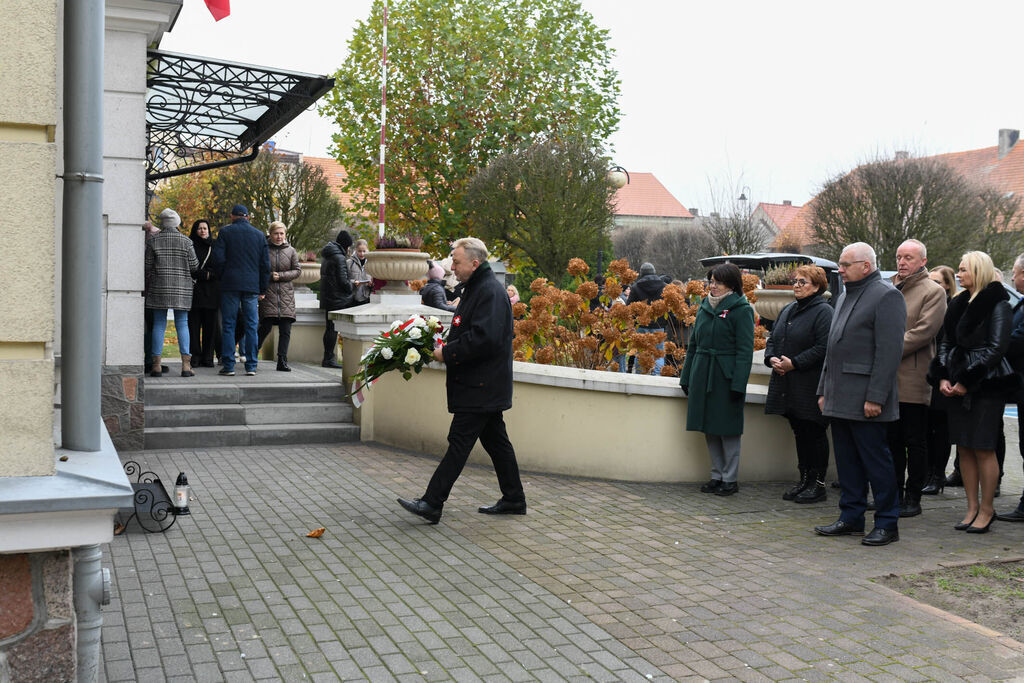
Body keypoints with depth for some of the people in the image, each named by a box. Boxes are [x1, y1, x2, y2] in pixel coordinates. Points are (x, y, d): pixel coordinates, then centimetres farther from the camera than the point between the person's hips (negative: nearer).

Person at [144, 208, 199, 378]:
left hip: (159, 287, 0)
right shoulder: (186, 241, -1)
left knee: (159, 325, 4)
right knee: (182, 324, 3)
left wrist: (147, 287, 13)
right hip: (182, 287, 0)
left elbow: (147, 267, 0)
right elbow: (194, 266, -1)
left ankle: (156, 365, 2)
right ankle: (186, 364, -3)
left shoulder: (152, 241, 0)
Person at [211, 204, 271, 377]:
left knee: (228, 326, 1)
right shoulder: (259, 235, 9)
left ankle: (228, 366, -1)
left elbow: (218, 259, -4)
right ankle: (251, 366, 4)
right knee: (251, 326, 4)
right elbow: (265, 264, 9)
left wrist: (222, 278, 12)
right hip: (252, 285, 2)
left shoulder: (225, 232, 2)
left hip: (230, 285, -2)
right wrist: (262, 289, 14)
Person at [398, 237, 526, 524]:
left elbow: (484, 339, -27)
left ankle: (432, 504, -7)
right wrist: (446, 346, 8)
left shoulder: (490, 292, -17)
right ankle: (513, 499, 23)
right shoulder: (476, 288, 16)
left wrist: (447, 353, -18)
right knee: (495, 440, 15)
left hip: (480, 386, -11)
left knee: (459, 442, -9)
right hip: (485, 385, 11)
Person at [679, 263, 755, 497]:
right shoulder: (705, 307, 12)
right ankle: (717, 475, 22)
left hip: (726, 378, -6)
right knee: (709, 429, 10)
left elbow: (745, 350, -10)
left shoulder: (741, 310, -7)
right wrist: (686, 377, 14)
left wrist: (738, 384, -17)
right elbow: (693, 344, 17)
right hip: (703, 376, 6)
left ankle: (730, 479, 11)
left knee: (727, 429, 1)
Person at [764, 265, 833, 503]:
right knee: (799, 433, 13)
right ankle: (804, 479, 22)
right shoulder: (787, 311, 16)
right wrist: (772, 359, -2)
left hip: (811, 387, -8)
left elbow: (823, 348, -19)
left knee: (814, 433, 0)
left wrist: (794, 363, -20)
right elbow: (772, 340, 19)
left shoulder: (823, 312, -10)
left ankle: (818, 483, 8)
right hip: (788, 386, 8)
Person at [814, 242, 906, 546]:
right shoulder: (845, 296, 19)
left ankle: (887, 523, 8)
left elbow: (889, 350, -17)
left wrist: (876, 397, -21)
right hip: (840, 400, 9)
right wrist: (824, 390, 18)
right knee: (847, 460, 13)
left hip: (865, 400, -9)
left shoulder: (886, 296, -10)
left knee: (876, 460, -2)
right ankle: (851, 517, 21)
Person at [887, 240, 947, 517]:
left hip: (913, 379, -6)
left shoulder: (933, 291, -3)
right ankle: (894, 493, 20)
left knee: (915, 442, 2)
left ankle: (913, 497, 9)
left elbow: (924, 331, -14)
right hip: (887, 379, 6)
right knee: (892, 439, 12)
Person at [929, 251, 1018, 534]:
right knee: (963, 448, 6)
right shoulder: (958, 304, 15)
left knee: (983, 448, -3)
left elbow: (996, 348, -12)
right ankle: (972, 507, 15)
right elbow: (946, 343, 15)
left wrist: (966, 381, -14)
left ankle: (987, 508, 9)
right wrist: (942, 378, 1)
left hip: (986, 386, -6)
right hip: (955, 385, 6)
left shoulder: (998, 305, -6)